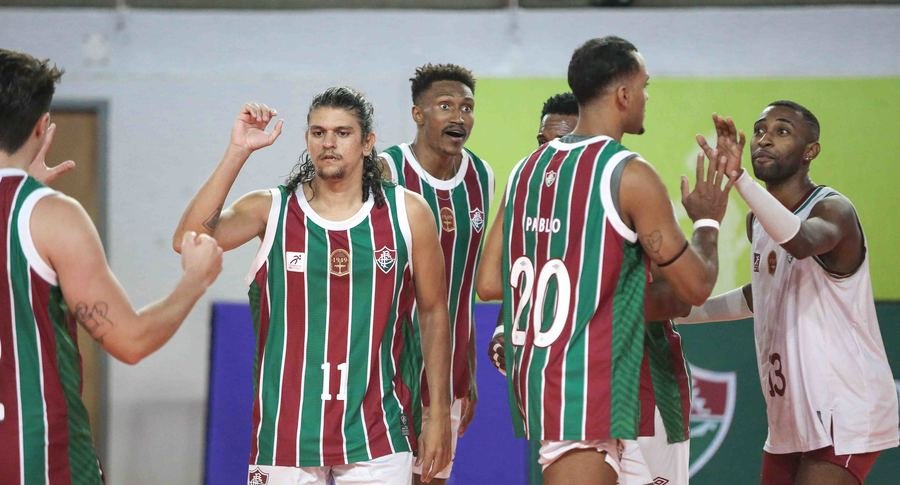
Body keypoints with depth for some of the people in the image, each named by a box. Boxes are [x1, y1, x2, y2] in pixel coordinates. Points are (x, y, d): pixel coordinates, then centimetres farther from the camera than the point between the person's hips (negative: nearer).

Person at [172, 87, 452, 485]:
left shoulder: (406, 212, 3)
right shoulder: (270, 210, 1)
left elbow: (434, 313, 9)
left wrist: (438, 414, 7)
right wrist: (238, 152, -20)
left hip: (375, 439, 0)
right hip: (287, 434, 0)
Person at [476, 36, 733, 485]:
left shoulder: (528, 170, 11)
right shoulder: (629, 176, -11)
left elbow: (489, 284, 13)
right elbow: (695, 286, -6)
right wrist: (708, 221, 12)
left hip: (532, 376, 9)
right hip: (586, 389, -8)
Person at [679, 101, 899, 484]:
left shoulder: (833, 210, -14)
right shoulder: (758, 220, 10)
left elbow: (802, 242, -40)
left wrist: (738, 178, -52)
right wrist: (683, 313, 28)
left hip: (844, 413, -8)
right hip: (790, 421, 9)